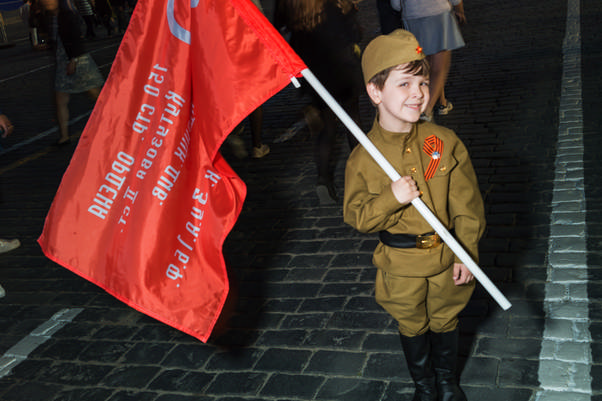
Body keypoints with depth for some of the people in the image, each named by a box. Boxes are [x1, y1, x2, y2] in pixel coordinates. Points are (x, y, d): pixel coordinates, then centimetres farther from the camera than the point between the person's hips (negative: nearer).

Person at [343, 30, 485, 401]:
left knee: (445, 321, 21)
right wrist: (391, 198, -28)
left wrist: (468, 253, -6)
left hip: (447, 257, 1)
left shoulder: (445, 142, -13)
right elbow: (356, 216, -11)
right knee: (412, 327, 20)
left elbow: (466, 203, -6)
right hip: (401, 265, -1)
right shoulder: (364, 158, -15)